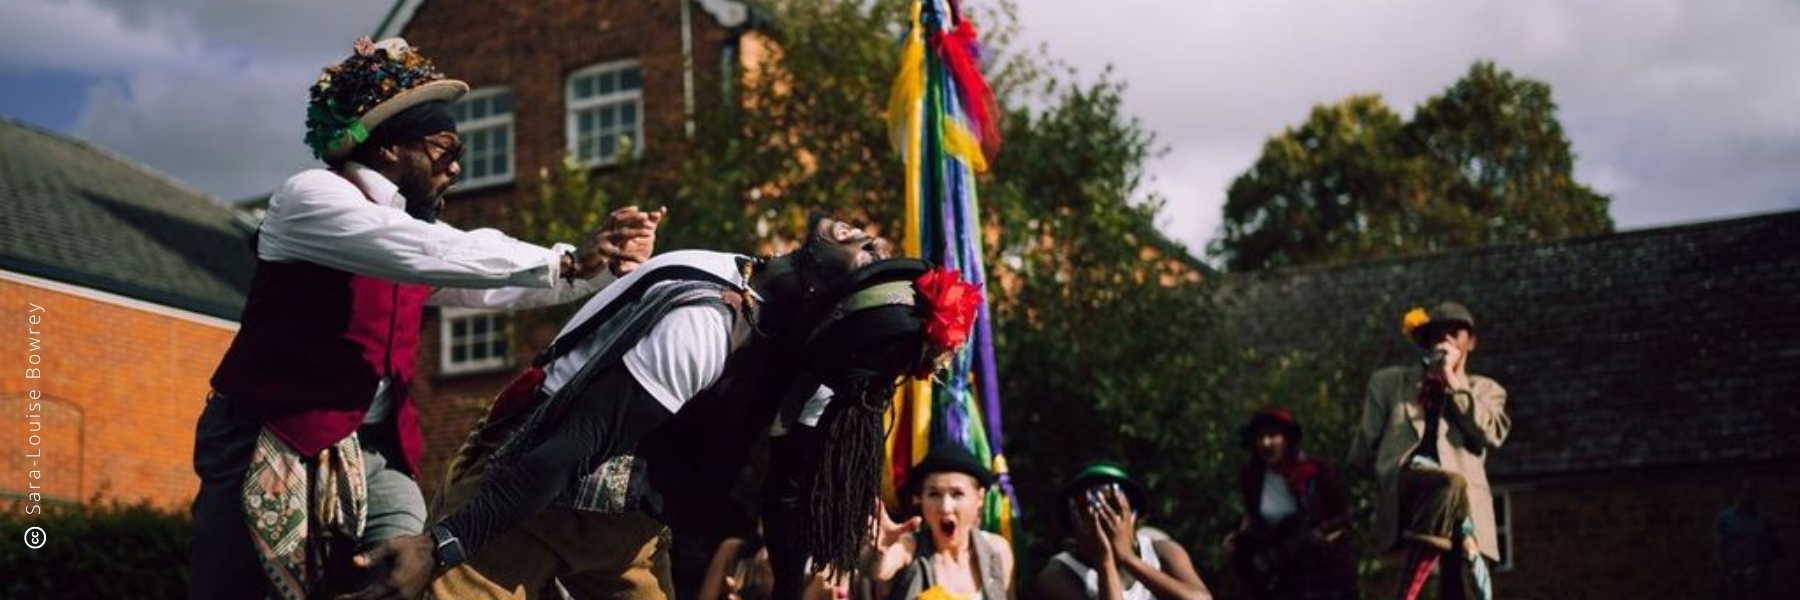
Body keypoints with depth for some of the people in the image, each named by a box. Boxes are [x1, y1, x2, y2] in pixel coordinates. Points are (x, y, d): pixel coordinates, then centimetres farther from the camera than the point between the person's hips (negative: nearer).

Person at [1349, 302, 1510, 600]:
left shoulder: (1484, 390, 25)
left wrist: (1453, 381, 3)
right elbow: (1363, 449, 23)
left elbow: (1492, 434, 2)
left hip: (1465, 505, 2)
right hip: (1407, 482, -2)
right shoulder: (1390, 382, 24)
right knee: (1452, 484, -38)